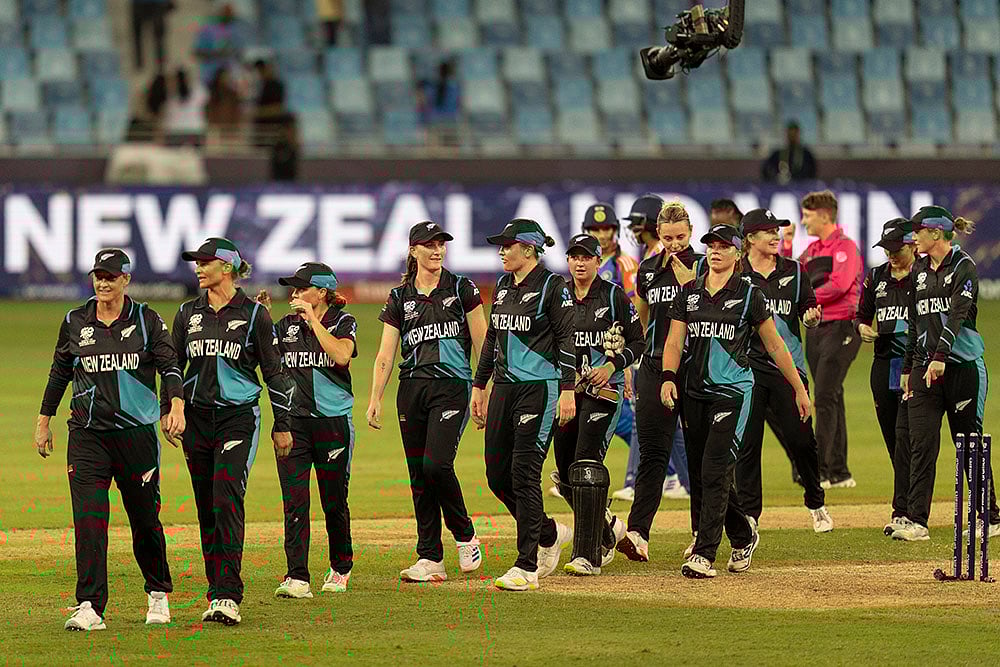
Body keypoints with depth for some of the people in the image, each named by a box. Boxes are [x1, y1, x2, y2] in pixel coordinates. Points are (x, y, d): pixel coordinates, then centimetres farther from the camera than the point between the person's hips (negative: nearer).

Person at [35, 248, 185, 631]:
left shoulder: (147, 320, 2)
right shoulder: (75, 323, 8)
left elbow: (169, 365, -3)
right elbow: (59, 373, 18)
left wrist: (176, 405, -21)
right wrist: (44, 421, 18)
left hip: (137, 432, -1)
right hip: (87, 434, 1)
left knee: (145, 518, 6)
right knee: (88, 520, -11)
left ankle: (158, 593, 28)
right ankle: (89, 607, -14)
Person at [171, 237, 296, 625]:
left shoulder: (253, 314, -2)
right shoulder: (188, 314, 10)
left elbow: (274, 371, 2)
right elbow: (173, 366, 17)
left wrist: (282, 425, 2)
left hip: (238, 418, -5)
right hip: (196, 417, 5)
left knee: (227, 500, -16)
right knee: (206, 506, 6)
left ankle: (228, 597, -21)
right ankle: (216, 591, 14)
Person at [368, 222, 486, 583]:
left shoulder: (462, 289, 3)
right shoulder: (400, 297, 10)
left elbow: (481, 344, 2)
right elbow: (385, 354, 7)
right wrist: (375, 399, -3)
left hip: (452, 387, -4)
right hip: (412, 390, 4)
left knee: (436, 464, -18)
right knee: (418, 473, 2)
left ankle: (465, 536, 3)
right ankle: (430, 559, 6)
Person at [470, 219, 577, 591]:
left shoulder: (552, 287, -8)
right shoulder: (504, 286, 14)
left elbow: (567, 339, -11)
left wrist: (568, 390, -17)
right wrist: (479, 385, 19)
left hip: (539, 388, -8)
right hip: (504, 388, 8)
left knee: (524, 473, -10)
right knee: (497, 474, 6)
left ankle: (527, 567, -6)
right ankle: (549, 535, 27)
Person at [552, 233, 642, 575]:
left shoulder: (614, 296, -1)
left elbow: (636, 343, 1)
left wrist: (611, 366, -14)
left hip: (603, 389, -5)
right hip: (564, 389, 5)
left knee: (587, 464, -16)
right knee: (566, 473, 6)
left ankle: (587, 554, -17)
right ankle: (608, 529, 32)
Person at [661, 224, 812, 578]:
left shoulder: (748, 295, 0)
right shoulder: (689, 293, 10)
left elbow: (774, 344, 6)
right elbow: (675, 340, 5)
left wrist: (799, 388, 7)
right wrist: (668, 376, -13)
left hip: (733, 390, -5)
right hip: (695, 391, 5)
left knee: (715, 472, -15)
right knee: (700, 476, 8)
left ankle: (704, 555, -17)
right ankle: (744, 535, 31)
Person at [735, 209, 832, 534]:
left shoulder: (793, 271, 9)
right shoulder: (734, 273, 2)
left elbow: (808, 315, 11)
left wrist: (812, 316, -11)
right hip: (747, 364, -2)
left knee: (801, 438, 0)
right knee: (747, 442, -1)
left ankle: (816, 504, 20)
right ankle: (748, 514, 7)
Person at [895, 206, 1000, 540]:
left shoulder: (963, 266, -7)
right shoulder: (919, 269, 14)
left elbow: (957, 314, -19)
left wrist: (940, 357, -29)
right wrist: (908, 368, 16)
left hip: (963, 365, -6)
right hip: (924, 367, 6)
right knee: (921, 444, -3)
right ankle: (916, 521, -6)